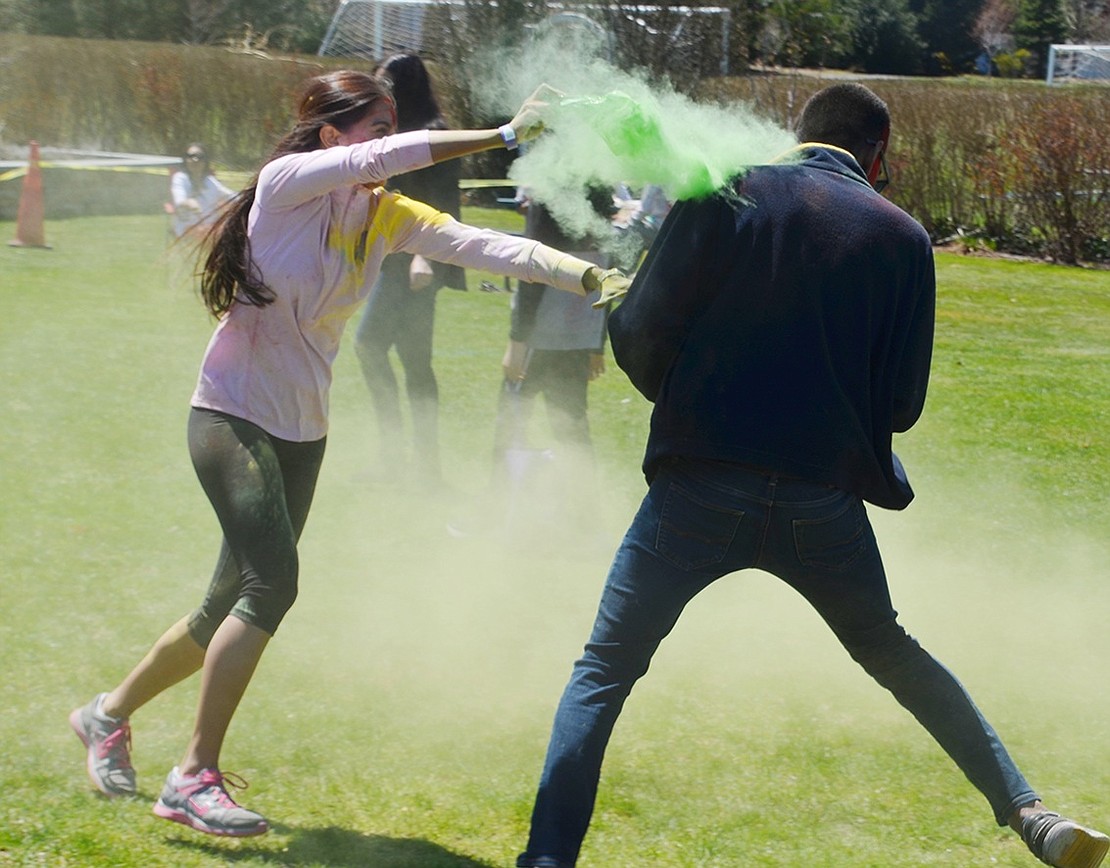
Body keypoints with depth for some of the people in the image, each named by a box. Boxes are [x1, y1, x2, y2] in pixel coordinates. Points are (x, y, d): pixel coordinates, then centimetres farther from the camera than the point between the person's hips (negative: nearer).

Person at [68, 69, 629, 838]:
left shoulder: (386, 216, 1)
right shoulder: (288, 184, -15)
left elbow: (481, 245, -12)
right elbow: (390, 157, -30)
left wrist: (586, 276, -26)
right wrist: (503, 136, -35)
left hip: (303, 431, 7)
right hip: (233, 417, -7)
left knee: (236, 603, 12)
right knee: (271, 583, -21)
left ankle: (111, 713, 34)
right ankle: (196, 776, -12)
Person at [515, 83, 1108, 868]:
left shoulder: (722, 195, 0)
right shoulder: (902, 236, 4)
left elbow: (639, 336, -2)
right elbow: (903, 404, 6)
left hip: (700, 489, -2)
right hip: (824, 503, 2)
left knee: (602, 674, 8)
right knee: (893, 655, 25)